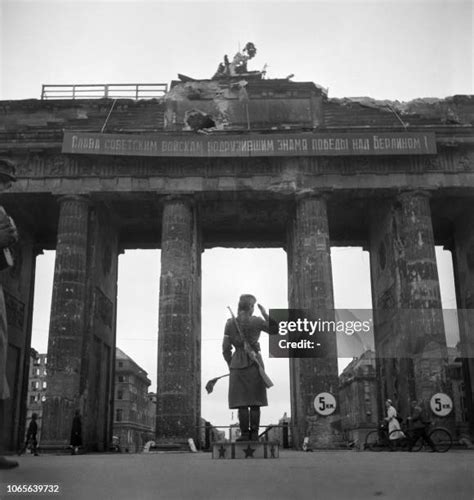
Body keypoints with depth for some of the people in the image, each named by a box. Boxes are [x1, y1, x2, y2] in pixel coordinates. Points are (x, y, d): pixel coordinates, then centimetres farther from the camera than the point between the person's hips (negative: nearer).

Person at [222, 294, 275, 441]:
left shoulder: (230, 323, -2)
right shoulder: (257, 321, -5)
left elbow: (226, 348, 0)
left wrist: (230, 365, 14)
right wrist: (265, 314, 12)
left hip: (237, 364, 0)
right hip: (255, 363, 0)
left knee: (241, 402, 2)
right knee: (255, 402, 4)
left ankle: (245, 434, -2)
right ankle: (254, 434, 2)